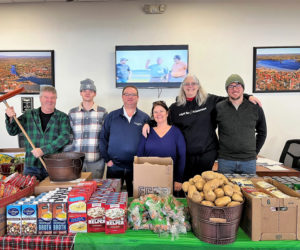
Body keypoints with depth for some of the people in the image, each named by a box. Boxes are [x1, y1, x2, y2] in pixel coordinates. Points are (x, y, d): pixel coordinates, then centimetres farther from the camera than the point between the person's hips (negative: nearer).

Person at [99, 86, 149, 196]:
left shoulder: (145, 117, 3)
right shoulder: (112, 116, 4)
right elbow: (103, 138, 5)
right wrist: (107, 159, -1)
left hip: (136, 167, 0)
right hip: (114, 166, 1)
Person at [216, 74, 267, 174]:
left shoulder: (255, 108, 2)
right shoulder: (218, 108, -2)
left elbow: (262, 133, 15)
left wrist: (255, 151, 11)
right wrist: (216, 151, 7)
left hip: (249, 161, 2)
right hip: (225, 160, -1)